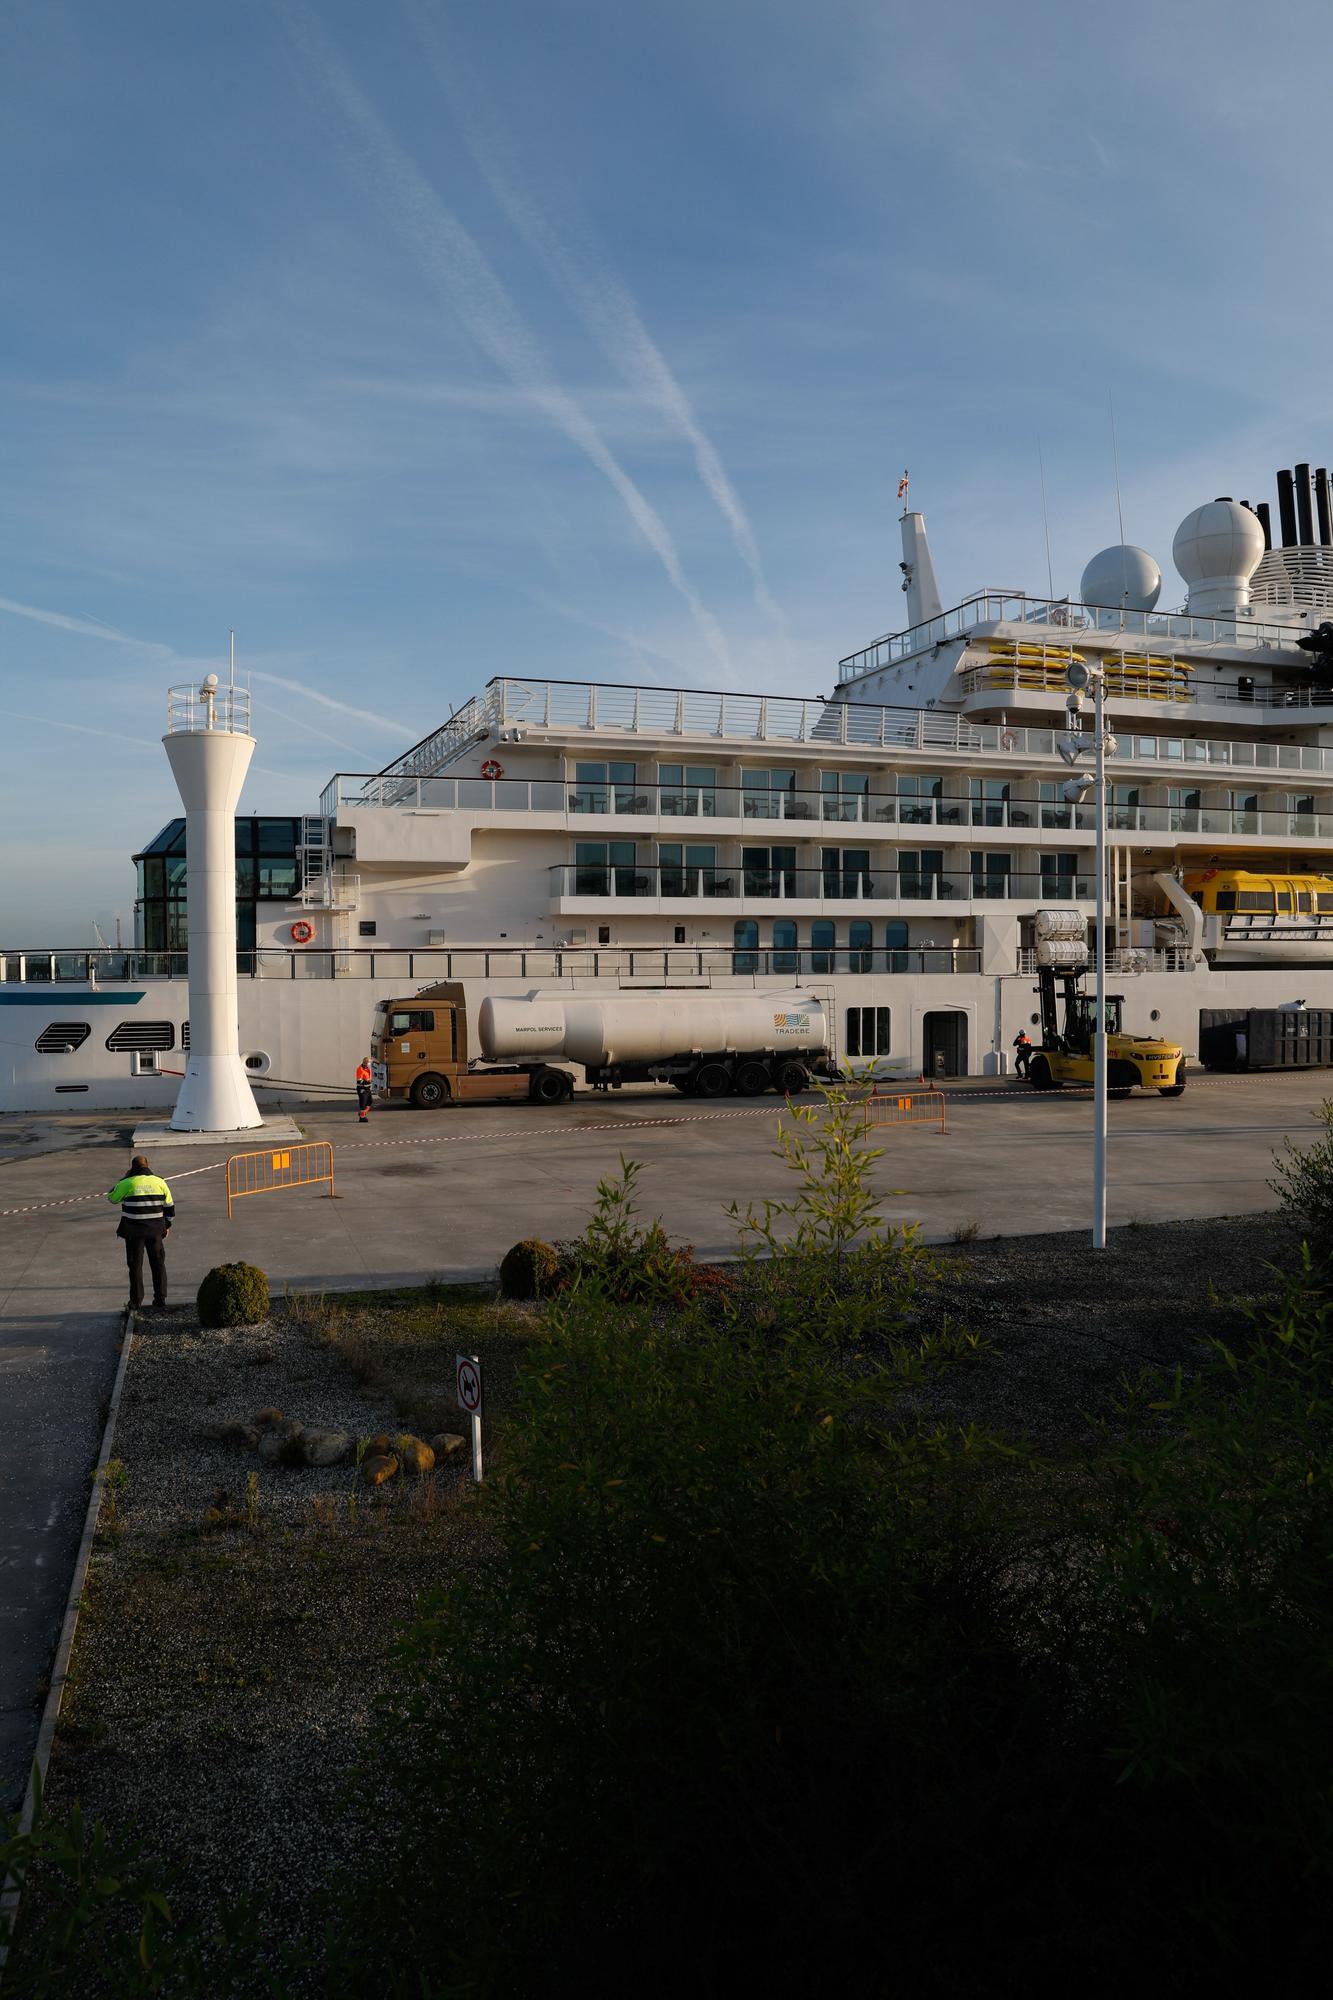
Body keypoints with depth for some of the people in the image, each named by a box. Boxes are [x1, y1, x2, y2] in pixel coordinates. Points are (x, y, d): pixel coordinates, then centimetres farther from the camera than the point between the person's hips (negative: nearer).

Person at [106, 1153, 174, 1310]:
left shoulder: (127, 1184, -9)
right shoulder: (160, 1182, 2)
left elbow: (112, 1197, 8)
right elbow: (170, 1208, 8)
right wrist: (167, 1225, 20)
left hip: (134, 1232, -2)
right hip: (156, 1231, 3)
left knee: (135, 1265, 7)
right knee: (158, 1263, 11)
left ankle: (136, 1300, 9)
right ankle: (160, 1298, 12)